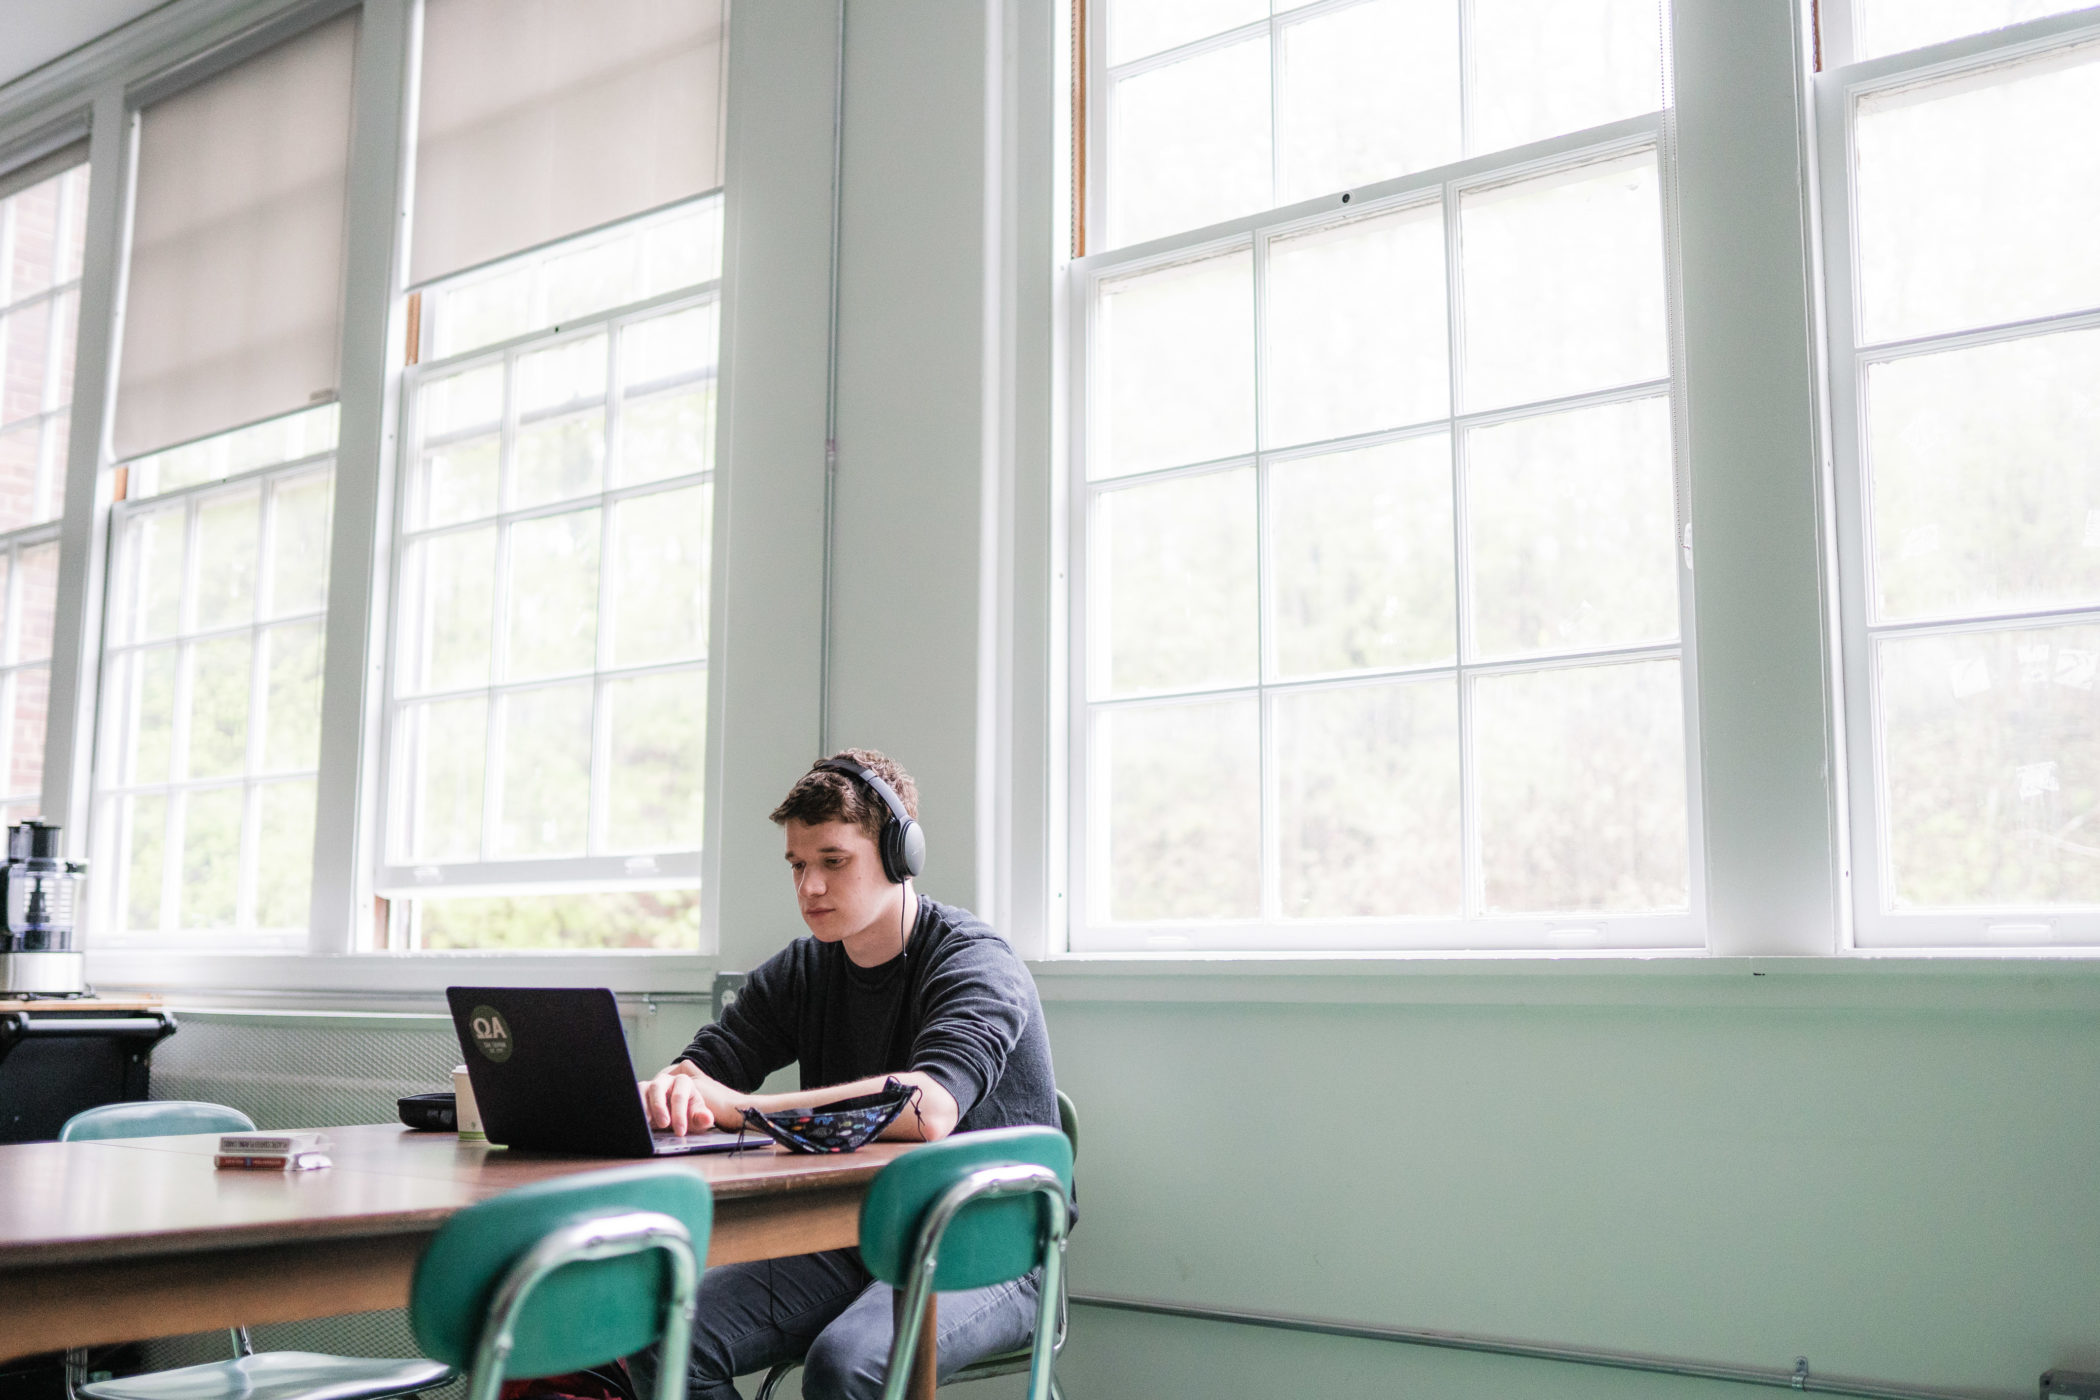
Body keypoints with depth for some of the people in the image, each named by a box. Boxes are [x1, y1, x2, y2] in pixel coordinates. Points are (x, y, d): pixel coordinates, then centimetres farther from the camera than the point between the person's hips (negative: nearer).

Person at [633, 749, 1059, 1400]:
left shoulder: (976, 963, -13)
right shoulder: (799, 971, 9)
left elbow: (928, 1109, -31)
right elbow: (703, 1069, 2)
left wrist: (739, 1108, -29)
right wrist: (676, 1090, -24)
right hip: (850, 1242, 6)